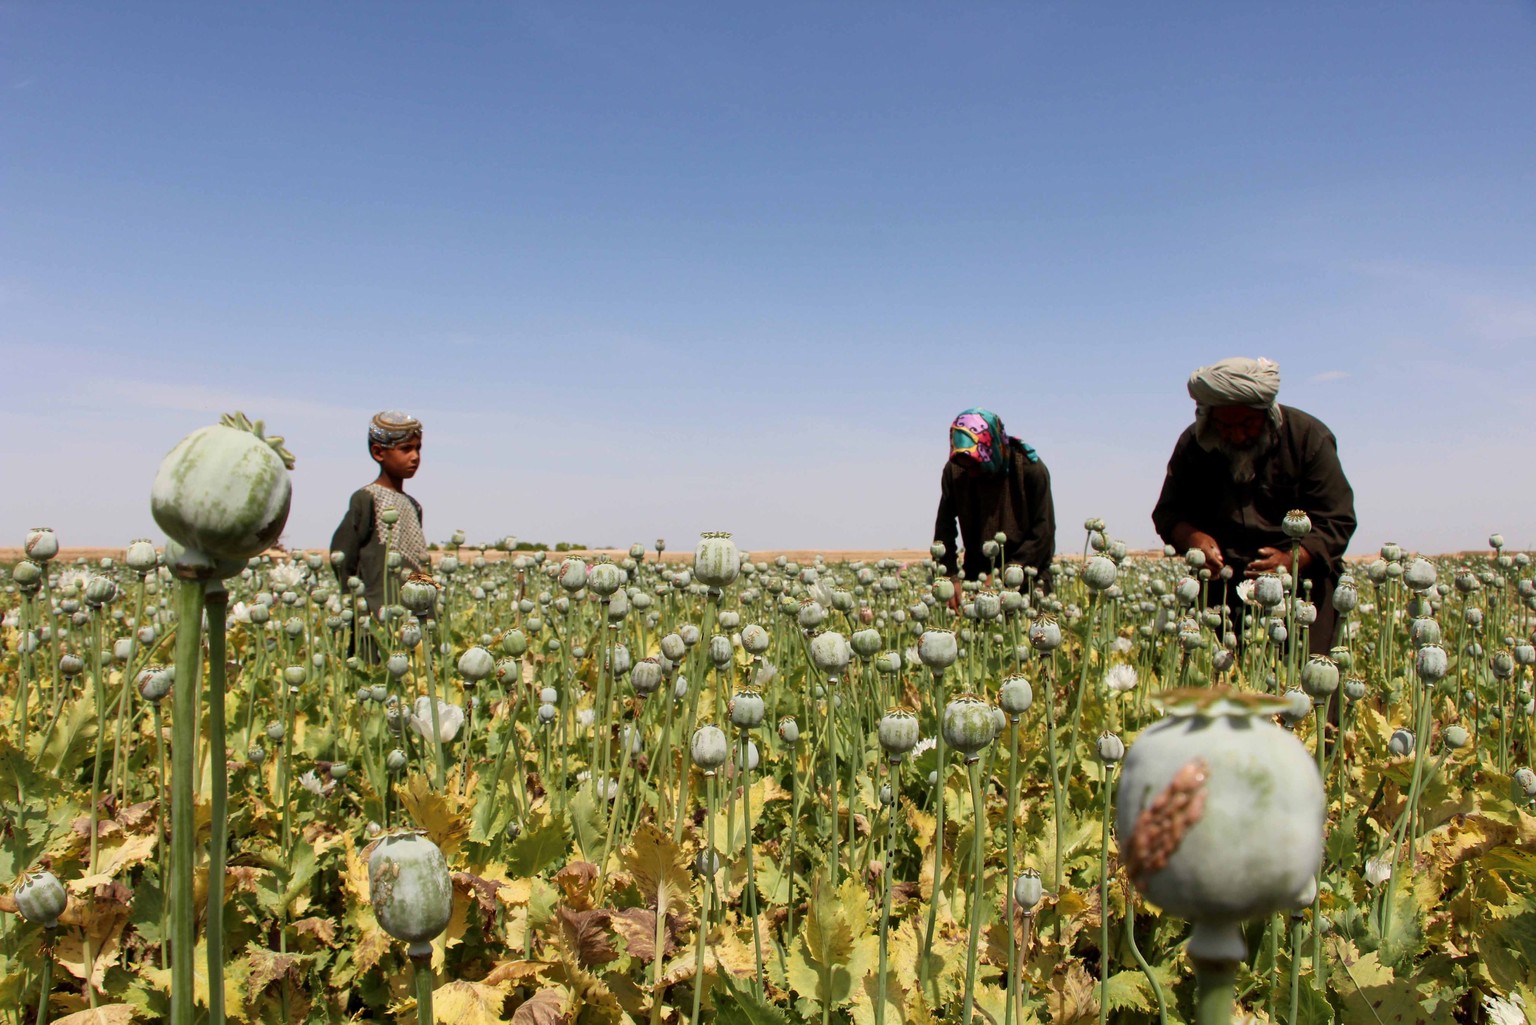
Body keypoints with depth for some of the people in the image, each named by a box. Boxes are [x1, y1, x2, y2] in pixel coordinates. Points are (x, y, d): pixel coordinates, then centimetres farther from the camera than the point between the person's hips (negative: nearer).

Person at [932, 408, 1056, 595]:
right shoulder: (954, 471, -6)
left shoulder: (1031, 469, -14)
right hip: (976, 576, 2)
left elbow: (1043, 531, -14)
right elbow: (944, 527, -3)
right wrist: (950, 576, -15)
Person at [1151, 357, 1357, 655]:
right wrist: (1193, 538, -20)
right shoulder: (1193, 444, 2)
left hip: (1302, 576, -1)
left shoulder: (1310, 436, -5)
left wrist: (1292, 560, -27)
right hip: (1221, 576, 2)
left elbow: (1336, 521, -8)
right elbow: (1168, 512, 4)